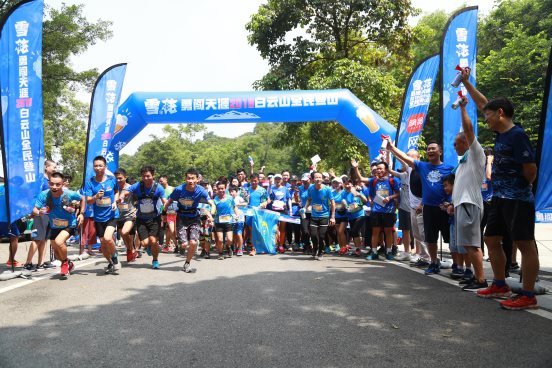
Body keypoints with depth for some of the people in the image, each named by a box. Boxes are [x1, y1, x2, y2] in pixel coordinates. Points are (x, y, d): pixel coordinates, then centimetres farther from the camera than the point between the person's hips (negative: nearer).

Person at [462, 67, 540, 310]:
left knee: (525, 245, -3)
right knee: (492, 240, 14)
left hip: (517, 200, -9)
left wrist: (522, 187, 1)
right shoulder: (501, 133, 11)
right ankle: (500, 286, 26)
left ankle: (528, 296, 4)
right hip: (500, 198, 10)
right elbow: (483, 104, 21)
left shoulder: (517, 135, -15)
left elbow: (530, 169, -18)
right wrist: (466, 82, 22)